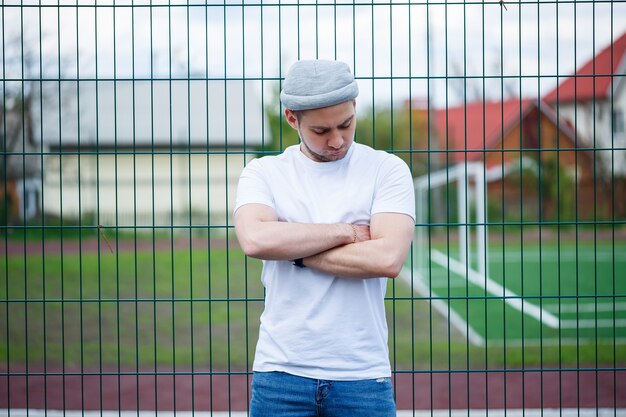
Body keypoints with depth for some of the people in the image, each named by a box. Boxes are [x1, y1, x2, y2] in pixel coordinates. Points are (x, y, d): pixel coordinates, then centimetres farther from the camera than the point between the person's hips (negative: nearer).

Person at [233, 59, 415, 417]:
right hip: (281, 373, 1)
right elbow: (255, 239, -15)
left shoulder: (387, 170, 3)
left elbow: (389, 258, -13)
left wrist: (294, 250, -8)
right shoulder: (263, 173, 6)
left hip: (363, 375, 0)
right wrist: (347, 232, -10)